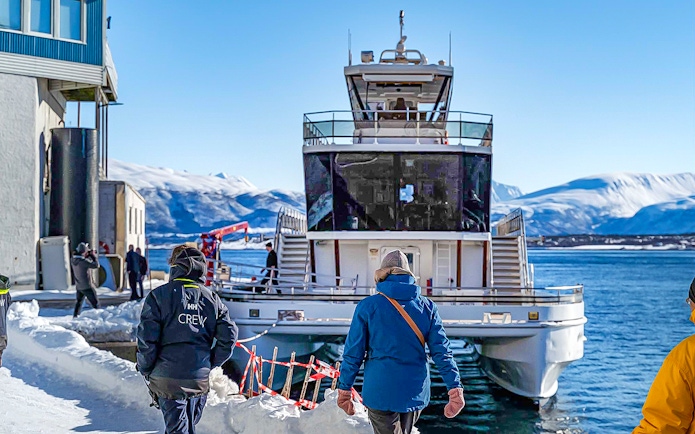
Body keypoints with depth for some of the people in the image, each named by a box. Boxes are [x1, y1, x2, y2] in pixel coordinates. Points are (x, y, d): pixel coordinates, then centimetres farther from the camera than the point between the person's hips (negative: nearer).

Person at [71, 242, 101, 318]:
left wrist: (88, 256, 5)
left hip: (78, 286, 7)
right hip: (87, 287, -7)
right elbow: (96, 265, -20)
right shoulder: (83, 261, -25)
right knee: (95, 303, 3)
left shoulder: (73, 260, -2)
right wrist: (94, 256, -7)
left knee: (79, 303, 22)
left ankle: (75, 317, 25)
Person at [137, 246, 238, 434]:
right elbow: (229, 336, 1)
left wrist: (145, 370, 2)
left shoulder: (159, 295, -6)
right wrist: (210, 364, 12)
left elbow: (147, 338, -11)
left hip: (167, 377, -3)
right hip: (200, 379, 4)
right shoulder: (212, 299, 5)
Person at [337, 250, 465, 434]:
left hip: (380, 392, -3)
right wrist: (455, 389, -1)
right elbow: (442, 351, -4)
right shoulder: (427, 307, -1)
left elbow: (353, 352, -6)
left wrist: (344, 390, 2)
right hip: (416, 392, 3)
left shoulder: (368, 306, -8)